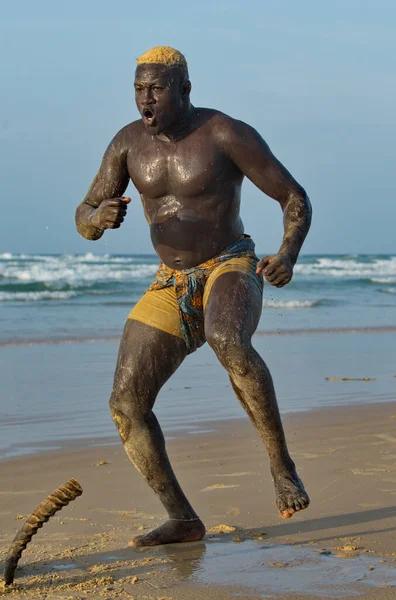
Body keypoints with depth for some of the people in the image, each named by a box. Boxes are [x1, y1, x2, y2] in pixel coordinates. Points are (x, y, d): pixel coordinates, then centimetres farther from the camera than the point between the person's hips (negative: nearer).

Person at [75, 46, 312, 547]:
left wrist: (288, 255, -27)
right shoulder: (128, 142, 0)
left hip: (232, 272, -5)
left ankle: (283, 468, -25)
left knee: (229, 343, -41)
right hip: (171, 287, 5)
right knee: (126, 404, -9)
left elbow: (296, 198, -8)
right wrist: (100, 217, -23)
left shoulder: (227, 134, -13)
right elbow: (83, 221, 2)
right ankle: (182, 520, 3)